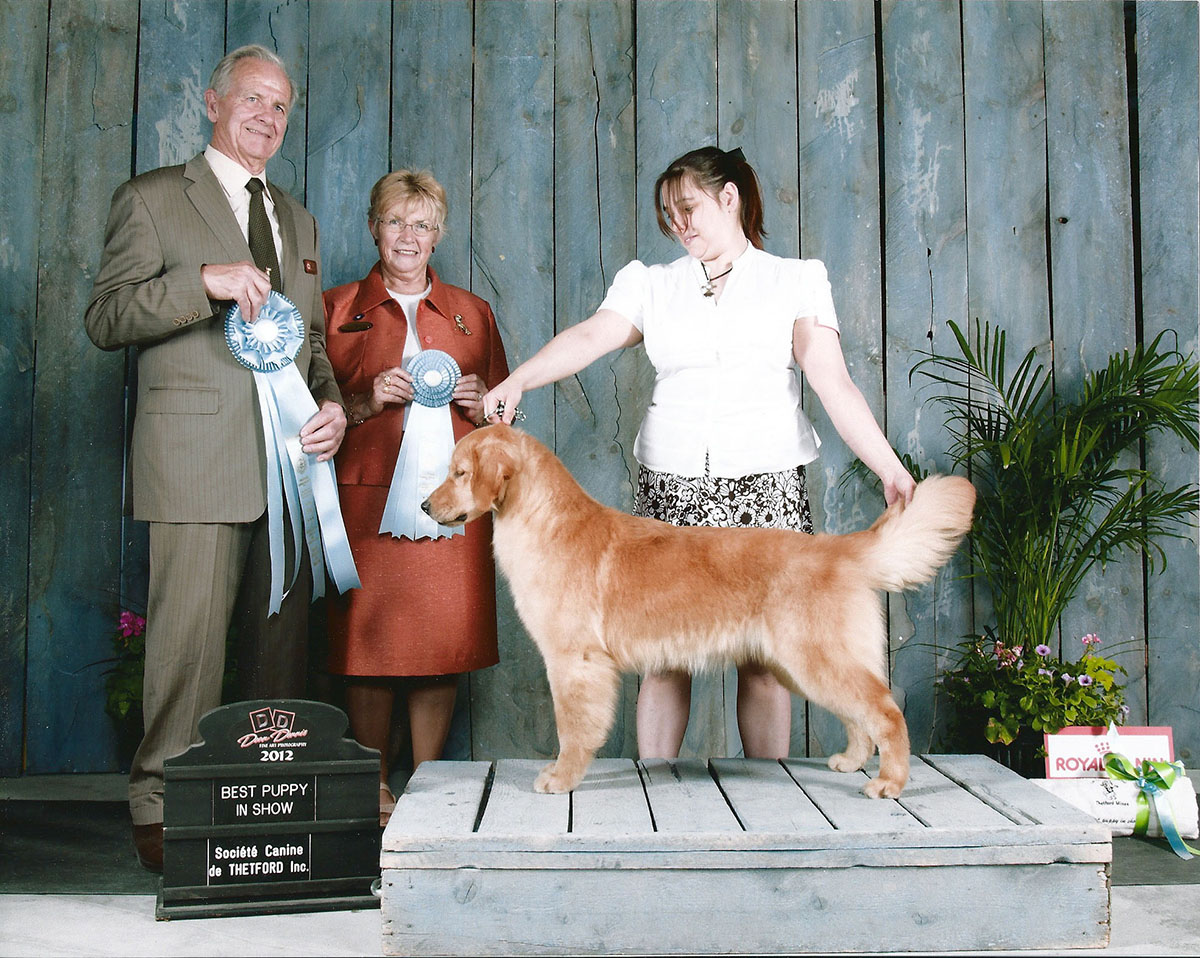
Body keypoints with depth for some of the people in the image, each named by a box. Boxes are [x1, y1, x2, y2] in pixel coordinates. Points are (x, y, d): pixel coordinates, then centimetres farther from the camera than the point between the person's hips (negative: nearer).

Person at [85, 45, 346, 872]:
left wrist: (333, 404, 6)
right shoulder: (152, 199, 6)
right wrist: (206, 281, -18)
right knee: (188, 639, -7)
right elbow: (105, 319, -4)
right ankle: (160, 811, 6)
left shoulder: (298, 220, 23)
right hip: (197, 459, -5)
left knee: (285, 641, 7)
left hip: (289, 461, 6)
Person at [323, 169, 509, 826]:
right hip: (367, 499, -1)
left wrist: (475, 400, -3)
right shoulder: (337, 309, 11)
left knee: (442, 646, 0)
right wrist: (369, 400, -9)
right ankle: (375, 790, 10)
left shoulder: (470, 312, 16)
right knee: (369, 642, -4)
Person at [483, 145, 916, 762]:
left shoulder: (795, 281, 7)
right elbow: (590, 337, -4)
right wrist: (517, 380, -23)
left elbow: (833, 383, -2)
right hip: (670, 485, 2)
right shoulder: (651, 285, 13)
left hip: (765, 484, -1)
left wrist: (891, 471, -14)